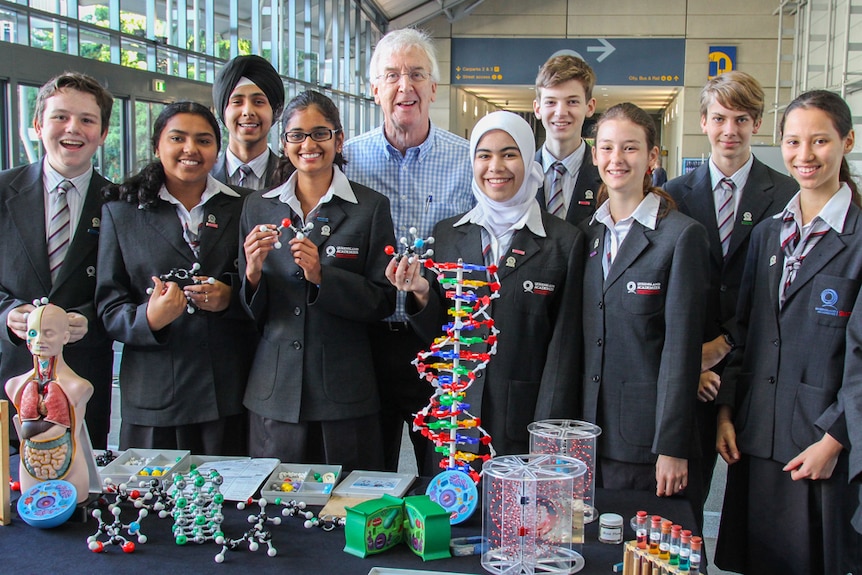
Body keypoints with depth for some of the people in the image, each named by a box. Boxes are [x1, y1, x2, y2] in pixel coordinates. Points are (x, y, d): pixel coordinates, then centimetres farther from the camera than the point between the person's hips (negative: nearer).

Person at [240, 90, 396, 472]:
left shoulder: (371, 207, 1)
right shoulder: (258, 207, 9)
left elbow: (383, 302, -3)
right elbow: (250, 314, 11)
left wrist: (322, 276, -16)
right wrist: (253, 272, -10)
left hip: (344, 394, -2)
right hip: (275, 393, 2)